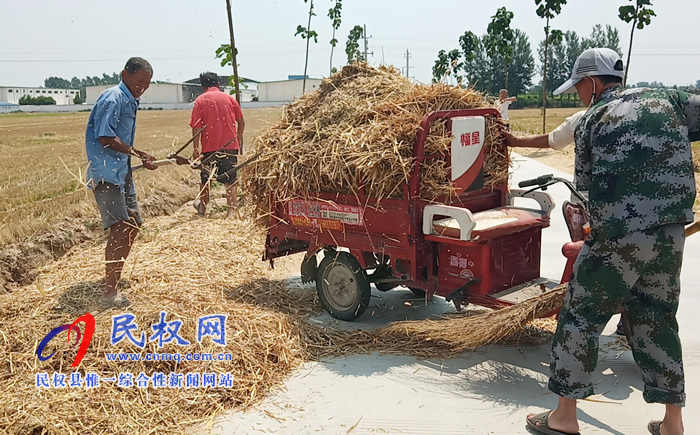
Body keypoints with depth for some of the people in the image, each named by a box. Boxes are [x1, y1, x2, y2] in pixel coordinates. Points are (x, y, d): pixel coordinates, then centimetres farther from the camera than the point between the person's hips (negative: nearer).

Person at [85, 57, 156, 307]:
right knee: (120, 227, -17)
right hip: (106, 171, -10)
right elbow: (105, 137, -21)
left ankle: (113, 276, 33)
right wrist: (138, 154, -19)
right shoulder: (113, 98, -13)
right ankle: (110, 292, -15)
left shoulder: (130, 101, 16)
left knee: (133, 224, 16)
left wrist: (140, 158, 17)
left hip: (121, 171, 10)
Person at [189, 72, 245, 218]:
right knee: (230, 181, 2)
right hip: (230, 146, 1)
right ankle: (231, 212, -7)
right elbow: (241, 121, 9)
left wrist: (196, 148, -5)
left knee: (206, 179, 17)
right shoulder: (229, 98, 7)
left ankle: (202, 208, 34)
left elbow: (196, 126, -7)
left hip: (209, 147, -1)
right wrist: (239, 138, 25)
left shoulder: (200, 100, 0)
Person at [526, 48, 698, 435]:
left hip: (617, 239, -5)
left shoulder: (589, 122, 2)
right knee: (656, 322, 18)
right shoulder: (668, 100, 9)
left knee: (580, 318, 8)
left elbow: (585, 181, 7)